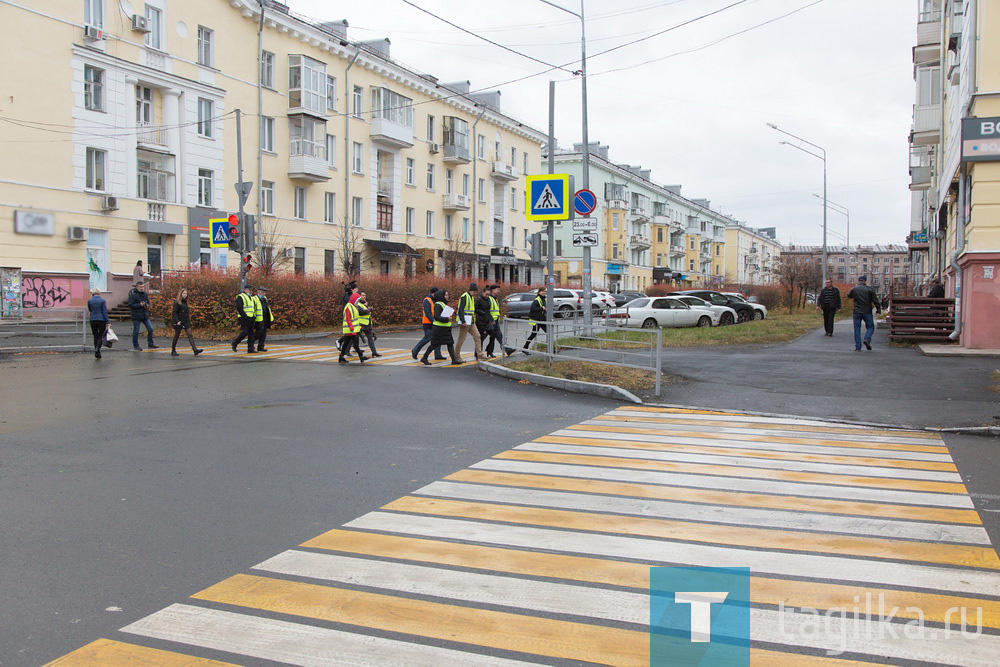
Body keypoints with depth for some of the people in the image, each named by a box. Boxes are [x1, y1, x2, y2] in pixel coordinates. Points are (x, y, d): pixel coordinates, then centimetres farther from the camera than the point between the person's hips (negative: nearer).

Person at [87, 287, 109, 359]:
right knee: (101, 335, 6)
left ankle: (97, 353, 10)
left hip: (93, 320, 2)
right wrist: (107, 322, -6)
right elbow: (105, 312, -7)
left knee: (96, 336, 11)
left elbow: (90, 310, 16)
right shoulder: (102, 300, -5)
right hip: (101, 320, -2)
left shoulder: (89, 301, 0)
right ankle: (97, 348, -17)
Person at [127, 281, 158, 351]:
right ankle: (135, 345, 15)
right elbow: (130, 305, -15)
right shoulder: (133, 295, -10)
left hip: (145, 315, 6)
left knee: (150, 329, 3)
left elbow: (148, 302, 24)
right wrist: (139, 305, -20)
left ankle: (151, 344, 15)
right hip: (136, 316, -6)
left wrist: (147, 305, 1)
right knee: (136, 331, 3)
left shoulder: (145, 294, 11)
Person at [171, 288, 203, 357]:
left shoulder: (185, 302, 12)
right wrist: (177, 321, -20)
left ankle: (195, 349, -15)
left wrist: (189, 319, 15)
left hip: (186, 322, 6)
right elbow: (174, 313, -12)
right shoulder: (177, 302, -8)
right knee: (176, 336, 4)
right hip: (179, 322, -6)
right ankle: (173, 351, 16)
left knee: (190, 335, -5)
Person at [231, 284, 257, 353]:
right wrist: (245, 317, -20)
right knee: (245, 332, -15)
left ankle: (250, 349, 1)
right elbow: (239, 308, -16)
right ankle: (234, 343, 3)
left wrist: (253, 317, 13)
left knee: (251, 333, 1)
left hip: (250, 318, 8)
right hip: (243, 318, -8)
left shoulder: (250, 297, 20)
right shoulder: (240, 297, -7)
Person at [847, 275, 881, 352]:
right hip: (867, 312, -2)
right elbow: (875, 300, -2)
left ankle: (858, 346, 2)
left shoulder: (854, 289, 3)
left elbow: (849, 296, 23)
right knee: (870, 327, 12)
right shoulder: (870, 289, -3)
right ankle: (867, 339, -13)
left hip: (857, 312, 2)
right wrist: (878, 309, 8)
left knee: (857, 329, 5)